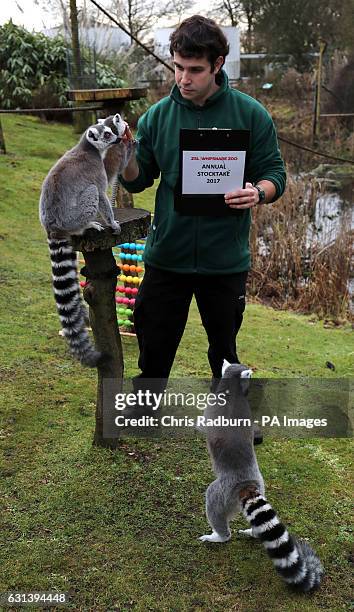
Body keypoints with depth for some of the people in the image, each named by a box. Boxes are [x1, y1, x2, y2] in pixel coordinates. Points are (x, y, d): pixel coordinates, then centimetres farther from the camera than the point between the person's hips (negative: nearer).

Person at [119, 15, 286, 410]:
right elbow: (138, 181, 5)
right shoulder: (157, 116, -1)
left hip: (226, 259, -1)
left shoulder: (250, 115, -6)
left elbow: (275, 174, -2)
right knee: (154, 348, 13)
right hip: (166, 256, 1)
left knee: (224, 351, 17)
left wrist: (258, 193, -25)